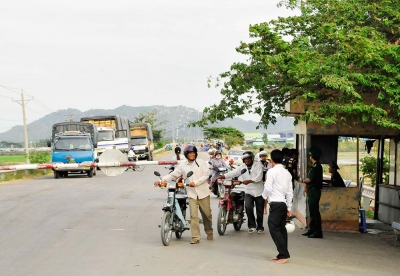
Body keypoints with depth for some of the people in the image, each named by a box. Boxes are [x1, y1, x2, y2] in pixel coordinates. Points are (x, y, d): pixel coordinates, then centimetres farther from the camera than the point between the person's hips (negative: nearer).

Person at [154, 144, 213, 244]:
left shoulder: (201, 162, 2)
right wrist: (161, 180, -7)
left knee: (207, 214, 9)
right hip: (192, 194, 1)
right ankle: (195, 237, -6)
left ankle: (209, 233, 30)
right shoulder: (183, 165, 6)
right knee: (193, 216, -8)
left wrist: (195, 182, -18)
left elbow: (205, 175, -6)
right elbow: (173, 175, 4)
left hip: (203, 193, 0)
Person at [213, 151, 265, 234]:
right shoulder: (242, 167, 6)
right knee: (248, 206, -22)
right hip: (249, 192, 2)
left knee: (260, 211, 5)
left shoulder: (258, 165, -4)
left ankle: (260, 227, 24)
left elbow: (259, 177, -16)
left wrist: (249, 181, -29)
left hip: (259, 192, -2)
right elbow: (232, 173, -5)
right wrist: (220, 177, -17)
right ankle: (252, 225, -6)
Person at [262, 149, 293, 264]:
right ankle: (282, 254, 15)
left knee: (274, 229, -7)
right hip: (284, 203, 8)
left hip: (276, 204, -8)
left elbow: (268, 188, -14)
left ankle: (284, 255, -11)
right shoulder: (287, 173, 13)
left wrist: (264, 196, 7)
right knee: (281, 229, 12)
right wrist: (289, 207, 18)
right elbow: (290, 192, 14)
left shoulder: (272, 171, -9)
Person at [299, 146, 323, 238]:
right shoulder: (314, 166, 14)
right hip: (311, 191, 10)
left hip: (314, 191, -10)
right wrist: (306, 187, 13)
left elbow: (309, 179, -18)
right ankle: (312, 230, 22)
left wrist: (303, 181, 0)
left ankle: (318, 232, -7)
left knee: (315, 211, -9)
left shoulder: (316, 167, -17)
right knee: (312, 211, 15)